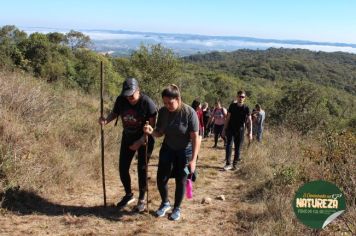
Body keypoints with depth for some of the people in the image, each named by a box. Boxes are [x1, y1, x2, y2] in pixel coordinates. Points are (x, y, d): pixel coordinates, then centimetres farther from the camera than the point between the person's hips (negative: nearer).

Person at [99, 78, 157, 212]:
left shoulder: (147, 103, -23)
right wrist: (106, 120, -19)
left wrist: (140, 142, -27)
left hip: (145, 140, -4)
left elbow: (152, 126, -20)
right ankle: (129, 195, 30)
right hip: (128, 138, 5)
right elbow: (114, 113, 4)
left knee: (141, 170, -1)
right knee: (122, 168, 6)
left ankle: (141, 200, 20)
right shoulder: (121, 100, -11)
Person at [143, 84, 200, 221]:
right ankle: (165, 203, 31)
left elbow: (195, 137, -21)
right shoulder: (163, 112, -11)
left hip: (185, 151, -4)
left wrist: (193, 159, -25)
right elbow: (160, 133, -2)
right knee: (161, 179, 4)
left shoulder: (189, 113, -24)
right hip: (167, 149, 4)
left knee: (180, 180, 5)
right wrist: (151, 132, -25)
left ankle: (177, 208, 26)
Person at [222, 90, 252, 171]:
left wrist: (250, 132, -14)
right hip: (230, 129, 1)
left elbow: (249, 121, -5)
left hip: (240, 130, 0)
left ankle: (235, 164, 14)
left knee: (238, 148, 4)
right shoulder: (232, 106, 1)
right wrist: (224, 129, 3)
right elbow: (228, 118, 5)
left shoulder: (246, 108, -3)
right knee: (229, 146, -8)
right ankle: (228, 163, -5)